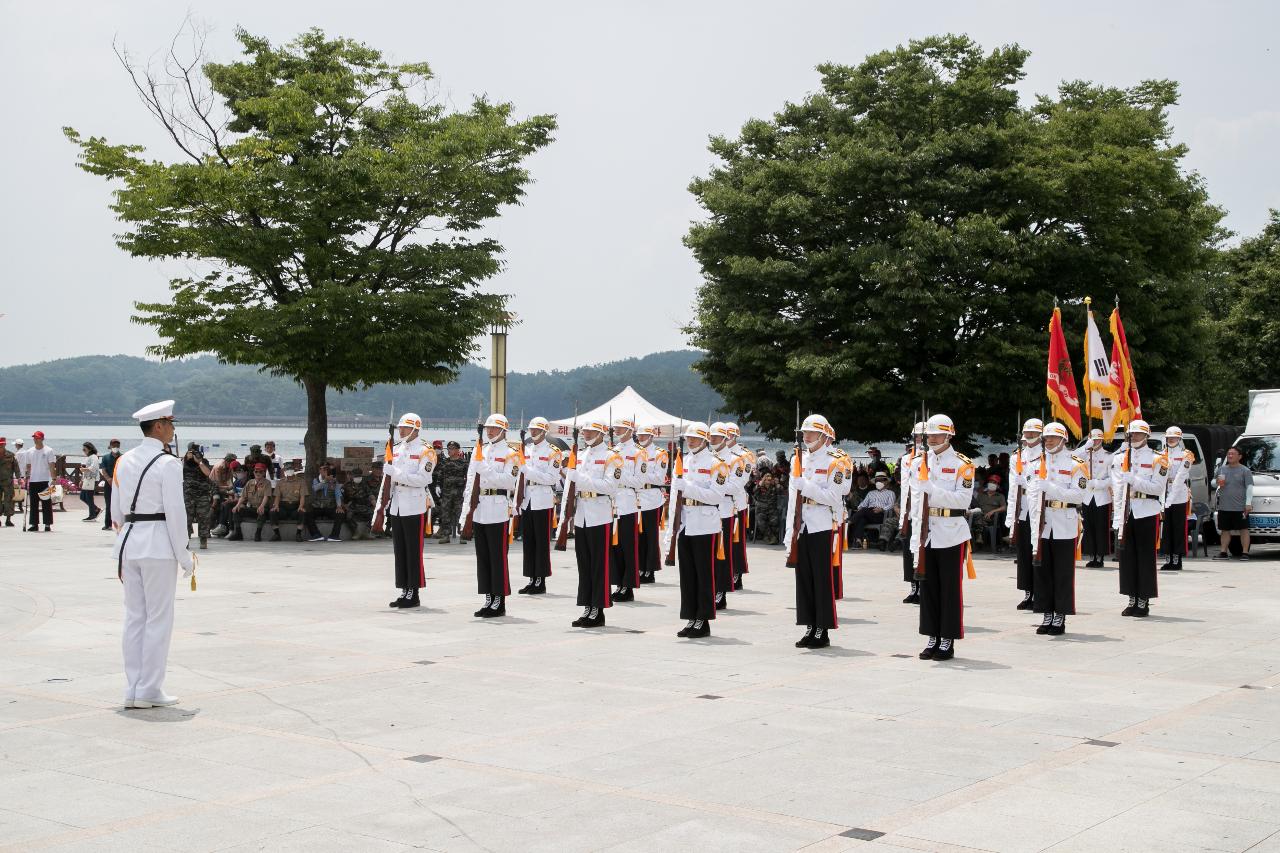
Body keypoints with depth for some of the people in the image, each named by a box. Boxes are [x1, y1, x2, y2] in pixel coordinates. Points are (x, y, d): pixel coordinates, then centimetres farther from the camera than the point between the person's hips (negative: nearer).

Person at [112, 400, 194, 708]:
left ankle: (133, 690, 14)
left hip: (129, 543, 7)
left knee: (134, 616, 11)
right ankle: (149, 691, 3)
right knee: (158, 618, 1)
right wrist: (184, 555, -7)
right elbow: (175, 512, -13)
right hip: (158, 544, -7)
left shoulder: (124, 461, 10)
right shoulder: (168, 464, -11)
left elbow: (116, 510, 14)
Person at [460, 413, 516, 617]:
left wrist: (487, 470, -20)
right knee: (482, 556, 9)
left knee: (498, 557, -3)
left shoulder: (510, 454, -3)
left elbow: (508, 481, -14)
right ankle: (489, 599, 16)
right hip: (479, 510, 6)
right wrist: (467, 506, 7)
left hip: (498, 511, -6)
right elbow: (471, 479, 15)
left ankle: (500, 601, 2)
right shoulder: (479, 450, 15)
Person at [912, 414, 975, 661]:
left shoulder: (961, 464, -4)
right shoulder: (922, 462, 11)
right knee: (928, 587, 7)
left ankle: (948, 641, 6)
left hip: (951, 535, -5)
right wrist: (916, 526, 6)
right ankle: (933, 638, 15)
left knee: (950, 588, 0)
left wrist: (933, 490, -21)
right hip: (927, 533, 5)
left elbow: (964, 500, -13)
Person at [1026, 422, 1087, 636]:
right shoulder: (1038, 462, 11)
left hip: (1065, 526, -4)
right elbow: (1031, 492, 8)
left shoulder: (1075, 464, -2)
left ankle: (1060, 617, 6)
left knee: (1063, 573, 0)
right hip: (1043, 524, 4)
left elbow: (1078, 495, -10)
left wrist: (1051, 488, -19)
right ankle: (1047, 616, 14)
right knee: (1042, 571, 6)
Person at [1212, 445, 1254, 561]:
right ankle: (1223, 553, 13)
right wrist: (1217, 483, 6)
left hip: (1240, 507, -5)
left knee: (1243, 529, -2)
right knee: (1225, 530, 8)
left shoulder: (1245, 471, 1)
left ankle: (1245, 553, 0)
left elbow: (1249, 488, -6)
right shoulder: (1221, 469, 15)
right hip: (1224, 507, 5)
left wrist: (1248, 503, -14)